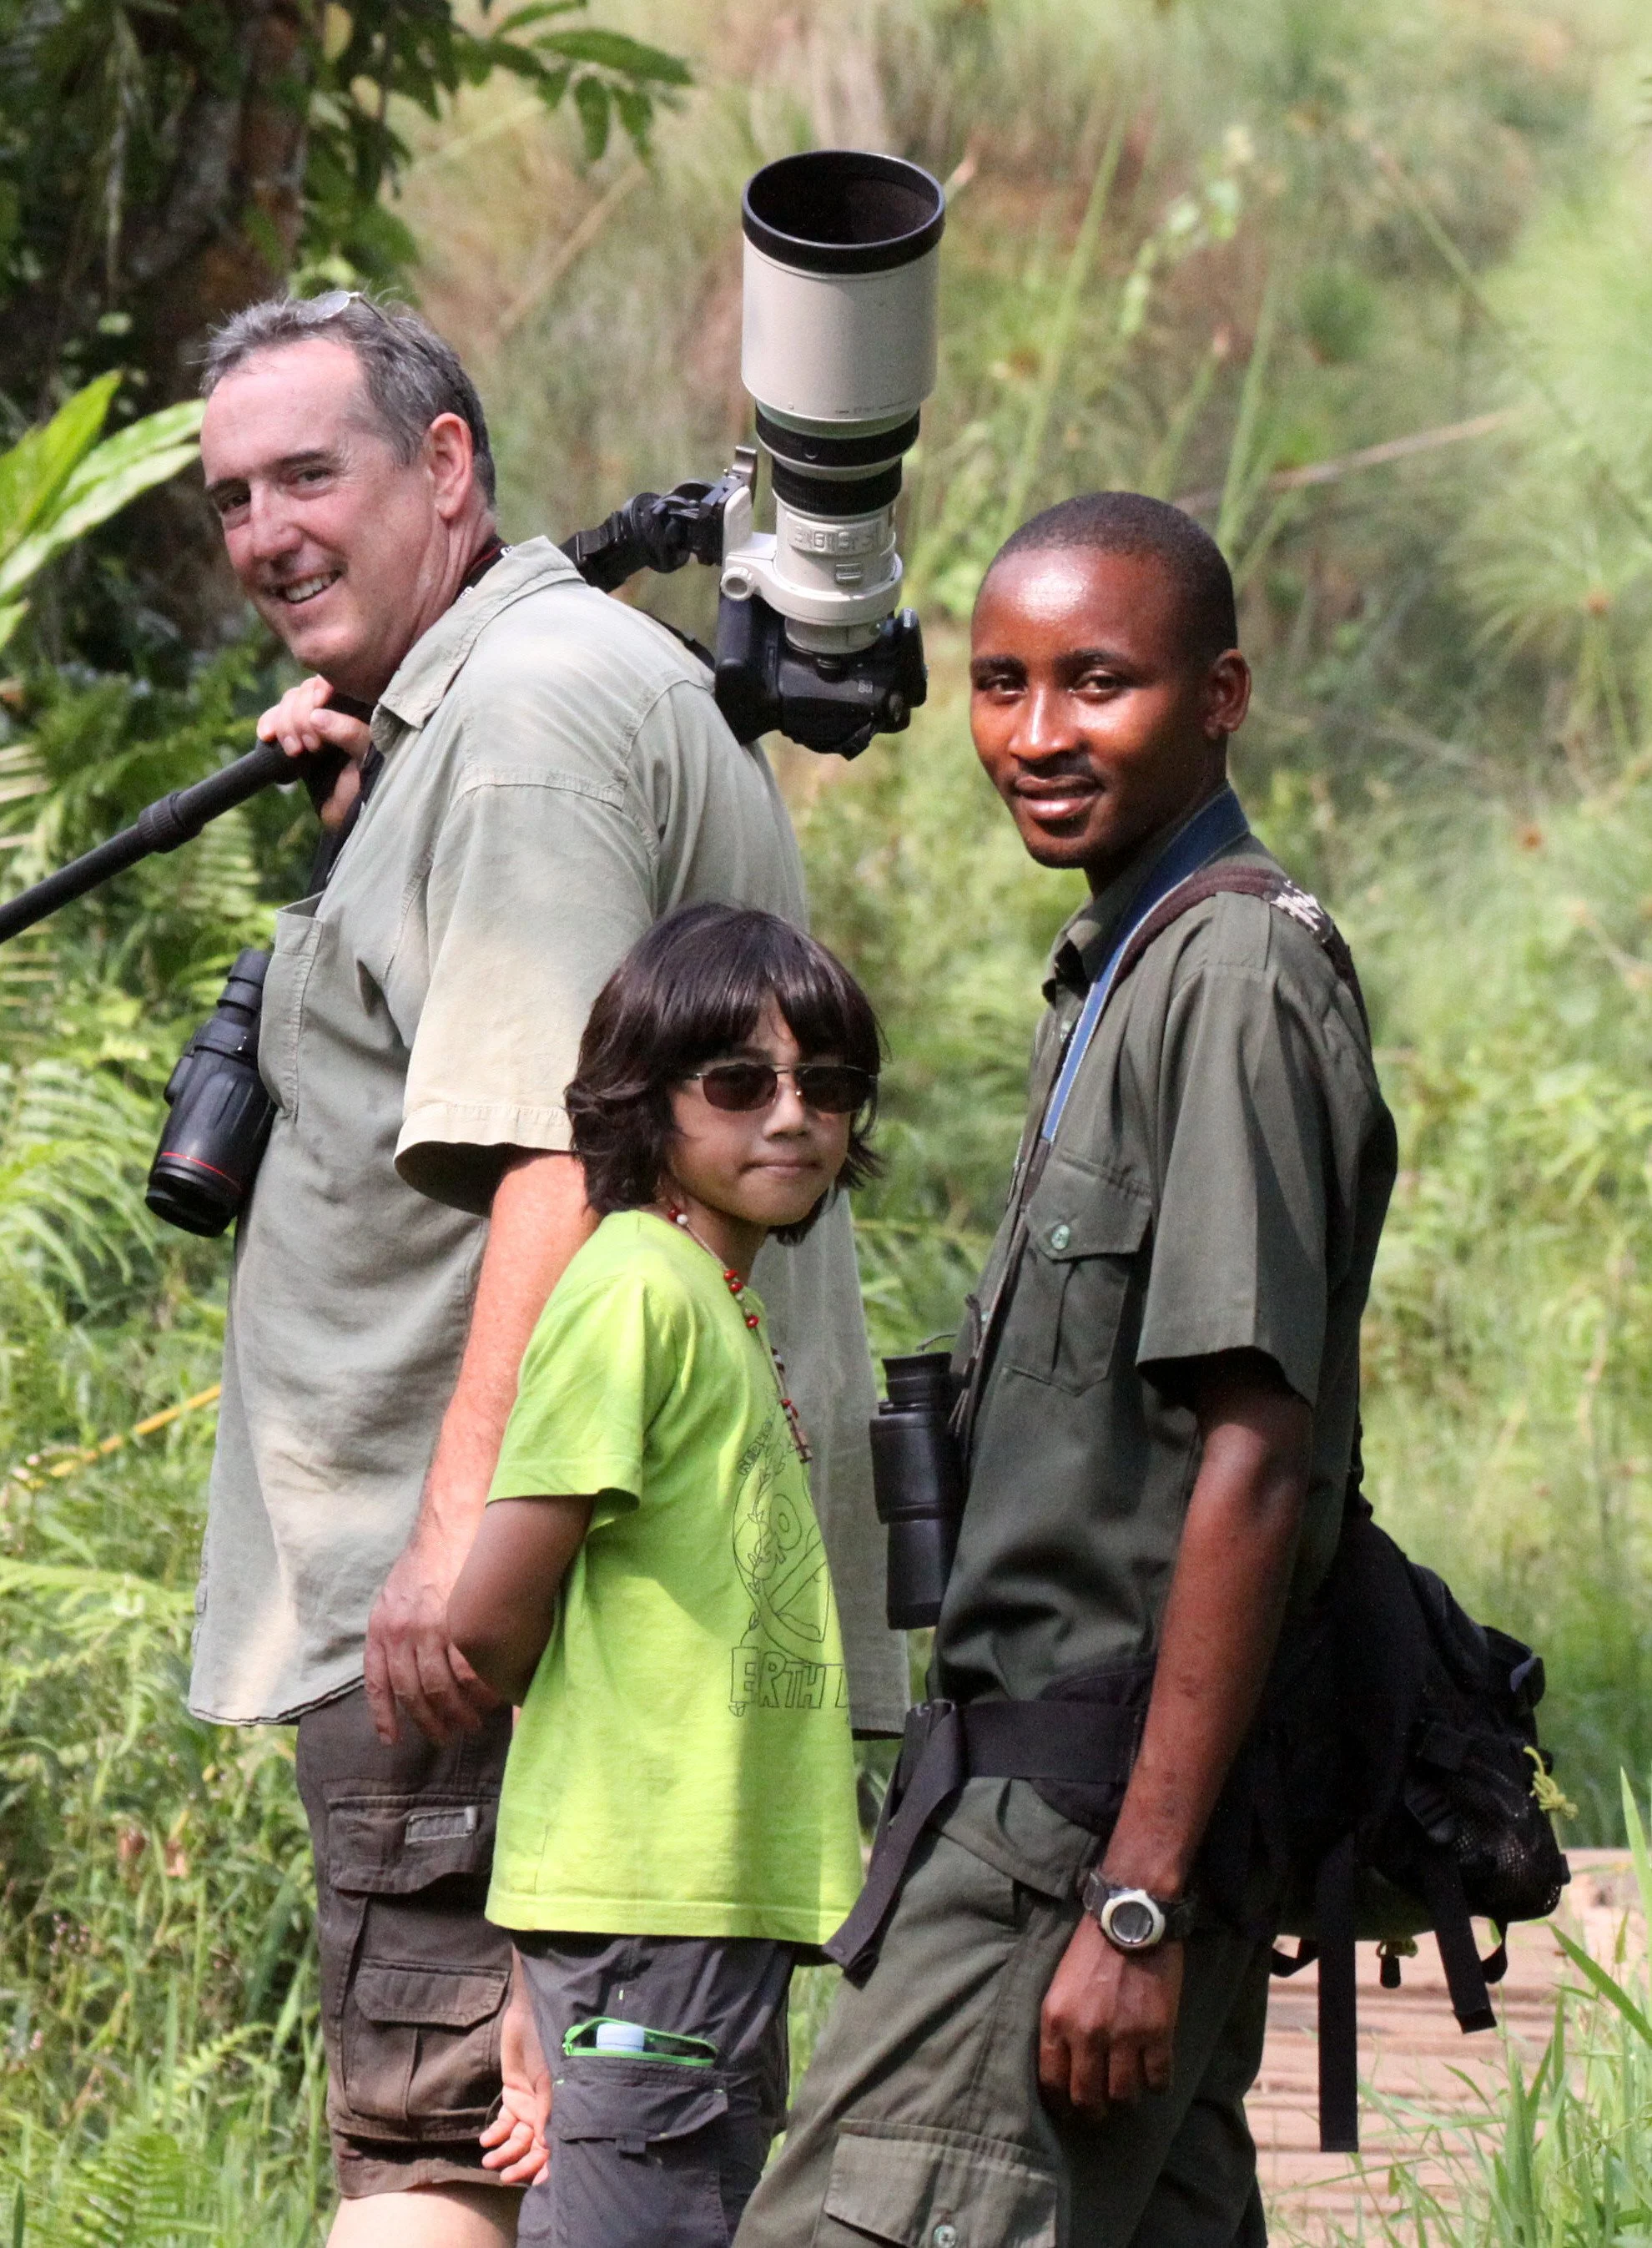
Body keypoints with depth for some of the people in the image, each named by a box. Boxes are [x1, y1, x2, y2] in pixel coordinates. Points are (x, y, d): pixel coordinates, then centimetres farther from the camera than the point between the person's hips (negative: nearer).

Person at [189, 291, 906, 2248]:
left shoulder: (529, 707, -12)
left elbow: (554, 1151, -22)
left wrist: (463, 1520, -27)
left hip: (474, 1592, -10)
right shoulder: (468, 709, 21)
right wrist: (356, 804, 24)